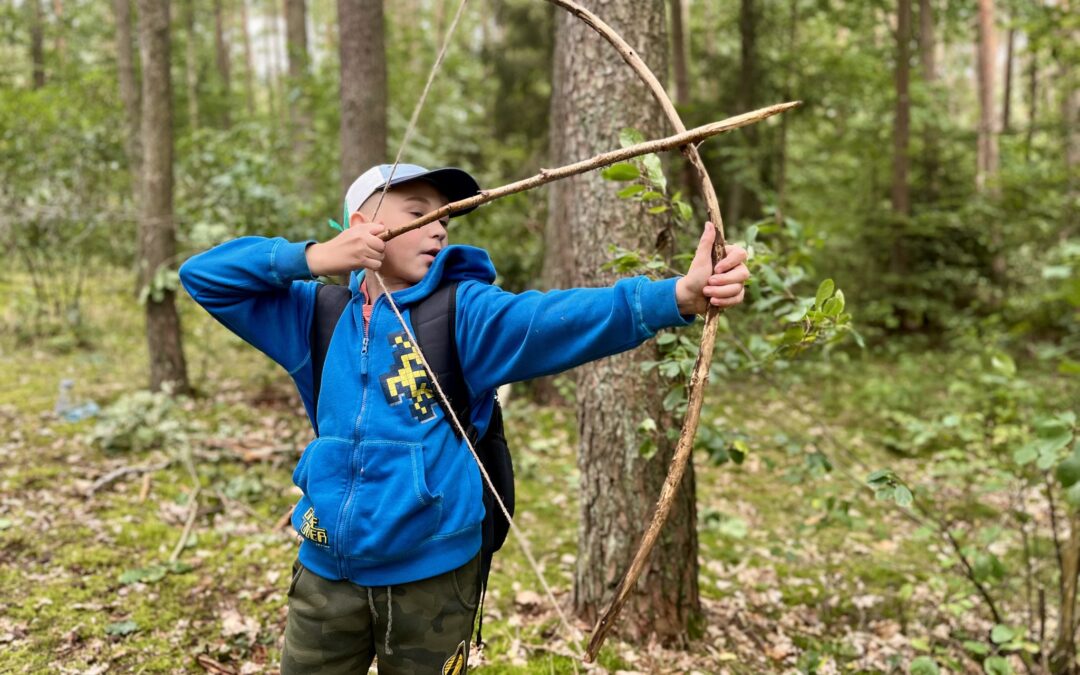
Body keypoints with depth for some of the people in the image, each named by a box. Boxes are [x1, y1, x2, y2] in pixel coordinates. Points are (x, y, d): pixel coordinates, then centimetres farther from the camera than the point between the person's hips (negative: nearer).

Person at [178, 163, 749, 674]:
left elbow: (559, 317, -24)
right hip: (326, 575, 2)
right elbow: (203, 276, 2)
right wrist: (307, 258, -14)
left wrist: (677, 295, -41)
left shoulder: (465, 313, -7)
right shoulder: (318, 313, 2)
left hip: (430, 576, -2)